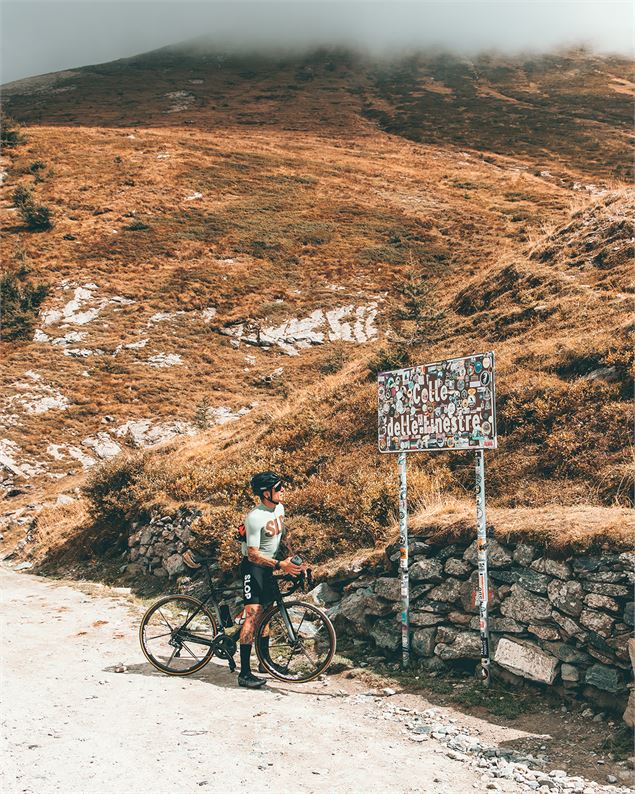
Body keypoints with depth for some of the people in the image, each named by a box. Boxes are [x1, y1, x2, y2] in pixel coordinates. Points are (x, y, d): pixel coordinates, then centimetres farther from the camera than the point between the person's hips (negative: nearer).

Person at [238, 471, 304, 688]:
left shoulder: (279, 508, 2)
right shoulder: (255, 517, -25)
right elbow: (253, 554, -27)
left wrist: (291, 557, 15)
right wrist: (280, 565, -34)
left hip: (268, 568, 9)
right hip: (253, 567, -8)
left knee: (265, 613, 16)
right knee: (253, 615, -15)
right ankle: (244, 673, -14)